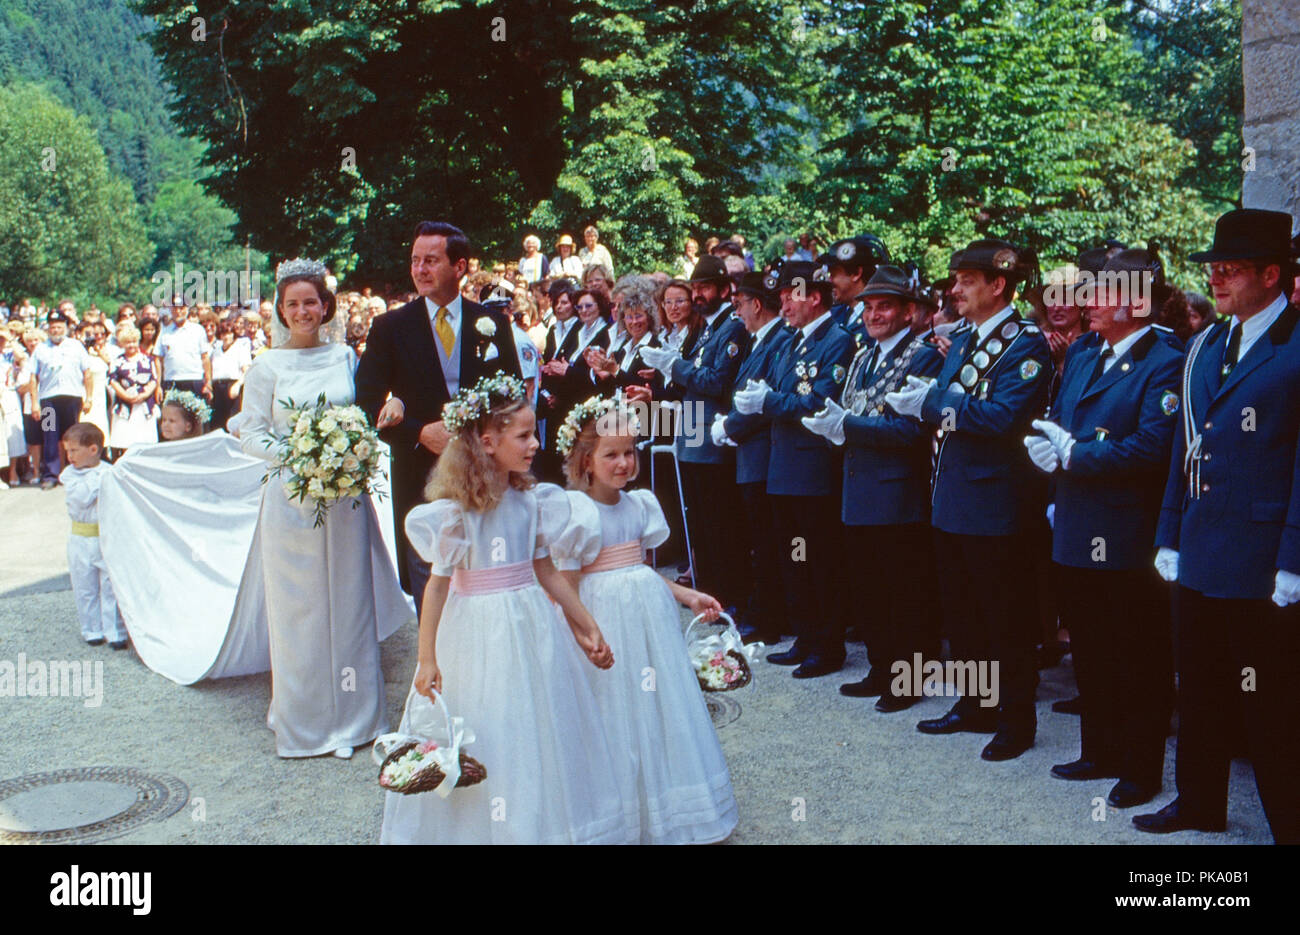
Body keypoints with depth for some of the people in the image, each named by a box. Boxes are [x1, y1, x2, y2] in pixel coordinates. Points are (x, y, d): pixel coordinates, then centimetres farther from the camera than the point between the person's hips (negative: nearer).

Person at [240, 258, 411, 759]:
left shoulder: (346, 357, 8)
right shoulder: (267, 367, 0)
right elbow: (251, 436, -1)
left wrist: (392, 405, -8)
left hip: (345, 496, 2)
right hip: (292, 497, -2)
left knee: (349, 604, 7)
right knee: (298, 609, 4)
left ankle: (352, 717, 19)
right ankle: (303, 721, 17)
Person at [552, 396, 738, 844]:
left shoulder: (639, 505, 7)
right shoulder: (576, 513, -12)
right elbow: (567, 589, -11)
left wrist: (687, 596, 12)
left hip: (649, 612, 6)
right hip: (604, 620, -6)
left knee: (660, 705, 13)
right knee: (618, 714, 3)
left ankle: (666, 810, 31)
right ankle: (624, 821, 21)